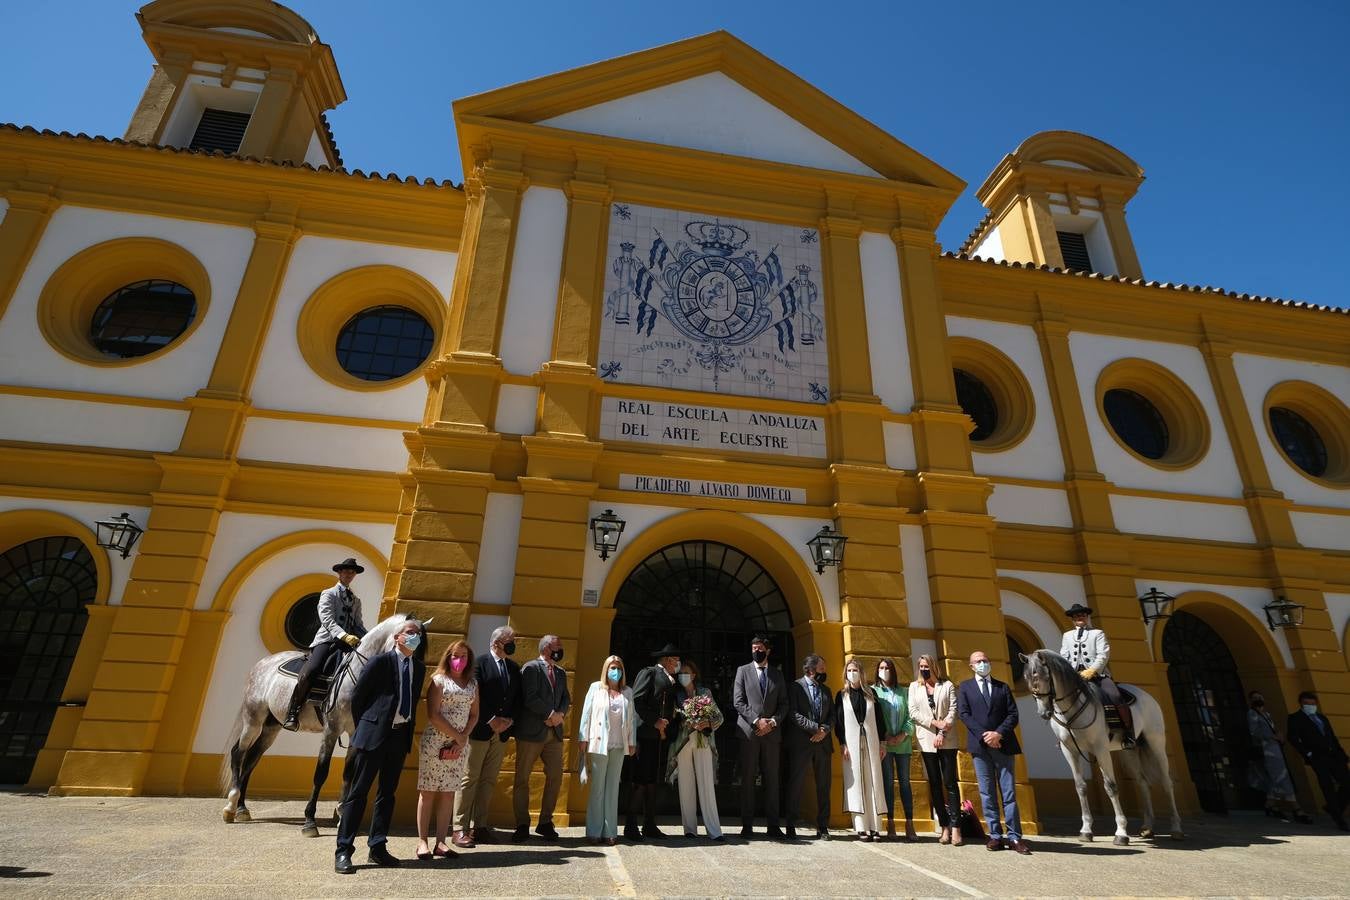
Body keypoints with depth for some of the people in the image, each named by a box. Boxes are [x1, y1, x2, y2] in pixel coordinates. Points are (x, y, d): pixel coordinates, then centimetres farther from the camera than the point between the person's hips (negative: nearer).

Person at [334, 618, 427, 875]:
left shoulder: (419, 668, 8)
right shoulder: (380, 661, -8)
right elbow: (357, 697, -3)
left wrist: (409, 730, 8)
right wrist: (363, 728, 3)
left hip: (400, 736, 6)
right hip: (374, 734, -6)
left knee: (388, 793, 13)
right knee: (357, 792, 1)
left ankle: (377, 847, 23)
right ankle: (343, 851, 10)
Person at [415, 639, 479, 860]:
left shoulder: (473, 684, 10)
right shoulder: (438, 680, -4)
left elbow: (474, 715, 9)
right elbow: (433, 715, -11)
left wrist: (463, 739, -7)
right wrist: (457, 736, -11)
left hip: (459, 745, 4)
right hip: (435, 741, -4)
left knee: (449, 792, 7)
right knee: (428, 791, 1)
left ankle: (441, 842, 13)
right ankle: (422, 842, 9)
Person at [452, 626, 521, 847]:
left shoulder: (514, 668, 12)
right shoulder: (480, 662, -7)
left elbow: (518, 698, 13)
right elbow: (475, 696, -13)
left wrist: (509, 720, -2)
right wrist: (491, 720, -14)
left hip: (502, 732, 6)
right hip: (480, 730, -6)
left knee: (489, 781, 8)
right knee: (469, 779, 0)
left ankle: (479, 826, 15)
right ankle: (460, 829, 6)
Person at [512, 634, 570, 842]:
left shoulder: (561, 672, 16)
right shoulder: (530, 668, -7)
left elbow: (565, 698, 13)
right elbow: (530, 699, -16)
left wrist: (560, 714, -7)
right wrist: (551, 714, -12)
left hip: (554, 732, 6)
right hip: (531, 731, -6)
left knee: (555, 777, 5)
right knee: (522, 778, 2)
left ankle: (545, 823, 18)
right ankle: (522, 825, 15)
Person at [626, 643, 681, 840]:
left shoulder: (671, 681, 20)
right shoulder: (649, 673, -3)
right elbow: (636, 701, -13)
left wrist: (668, 731, 6)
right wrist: (654, 721, -14)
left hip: (661, 737, 7)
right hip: (646, 735, -7)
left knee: (653, 783, 11)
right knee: (640, 782, -5)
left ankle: (649, 825, 18)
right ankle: (631, 826, 4)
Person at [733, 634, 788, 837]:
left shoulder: (777, 675, 14)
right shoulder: (743, 671, 6)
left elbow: (784, 704, 10)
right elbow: (738, 702, -1)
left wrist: (773, 721, -7)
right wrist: (757, 721, -10)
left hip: (771, 732, 2)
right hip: (749, 731, -2)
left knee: (772, 779, 4)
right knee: (748, 779, 0)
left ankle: (773, 825, 10)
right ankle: (747, 825, 6)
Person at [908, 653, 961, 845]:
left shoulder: (947, 685, 6)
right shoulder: (914, 687, 9)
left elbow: (953, 710, -2)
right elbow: (913, 712, 1)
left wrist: (943, 733, -12)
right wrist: (936, 723, -11)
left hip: (946, 741, -2)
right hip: (926, 741, 2)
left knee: (950, 783, -5)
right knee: (935, 784, 4)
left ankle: (955, 828, -4)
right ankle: (945, 827, 8)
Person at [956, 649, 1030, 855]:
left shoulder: (1003, 687, 13)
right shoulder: (965, 687, 9)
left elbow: (1013, 714, 4)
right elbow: (964, 714, -1)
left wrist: (998, 733, -11)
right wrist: (984, 735, -11)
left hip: (1002, 744, 1)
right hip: (979, 745, 0)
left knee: (1009, 792, -1)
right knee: (987, 793, 3)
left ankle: (1014, 836, 3)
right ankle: (995, 835, 8)